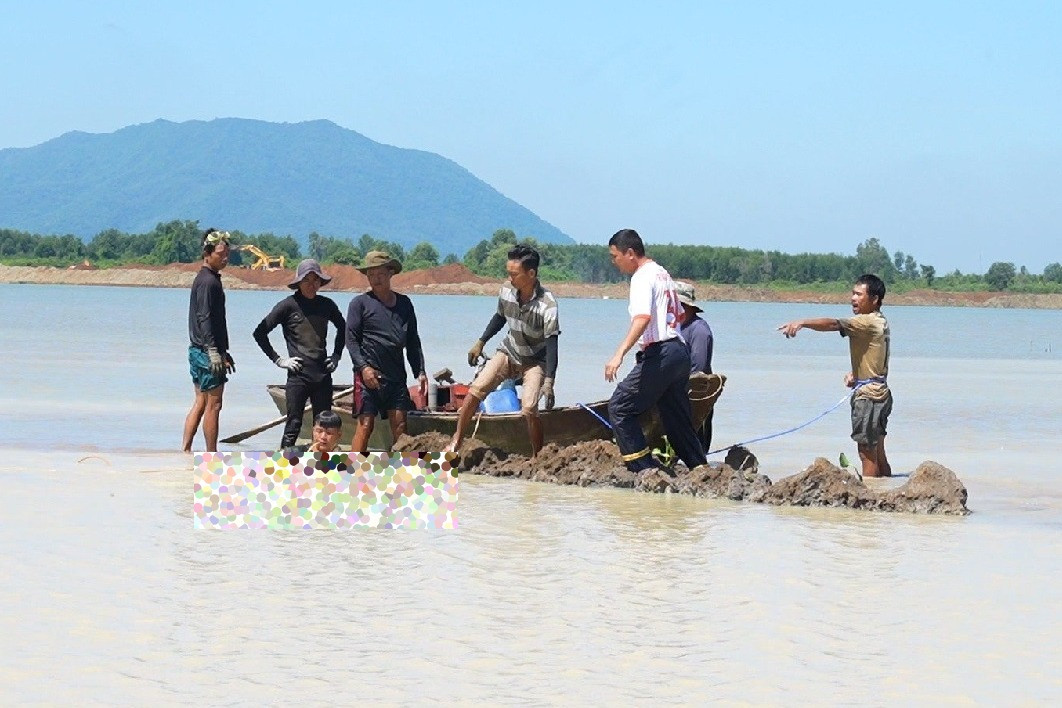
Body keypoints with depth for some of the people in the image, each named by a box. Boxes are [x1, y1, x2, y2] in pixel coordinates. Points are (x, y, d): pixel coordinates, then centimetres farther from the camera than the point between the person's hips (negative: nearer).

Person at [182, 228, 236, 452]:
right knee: (213, 405, -4)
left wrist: (224, 352, 27)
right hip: (207, 352, -10)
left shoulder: (204, 279, 18)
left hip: (198, 350, 10)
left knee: (200, 404, 12)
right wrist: (213, 351, -25)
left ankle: (185, 450, 11)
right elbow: (204, 318, -21)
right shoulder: (208, 281, -14)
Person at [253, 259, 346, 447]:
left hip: (323, 375, 4)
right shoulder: (289, 305, -5)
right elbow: (260, 333, -3)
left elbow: (342, 328, 28)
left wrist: (336, 355, 17)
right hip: (298, 375, -4)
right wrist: (278, 360, -5)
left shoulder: (326, 305, 8)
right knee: (293, 425, -4)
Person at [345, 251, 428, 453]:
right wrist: (363, 367, -15)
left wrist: (420, 372, 11)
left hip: (396, 375, 4)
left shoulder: (403, 303, 16)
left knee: (399, 425, 1)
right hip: (369, 375, -4)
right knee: (365, 425, -8)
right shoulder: (360, 303, 3)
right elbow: (351, 339, -3)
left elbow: (413, 341, 19)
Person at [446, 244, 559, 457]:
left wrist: (549, 382, -34)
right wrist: (480, 343, 13)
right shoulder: (507, 291, -13)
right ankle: (456, 441, 3)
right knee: (476, 389, -10)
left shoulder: (547, 305, -29)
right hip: (509, 352, 5)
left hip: (535, 360, -5)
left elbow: (552, 345, -28)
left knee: (529, 409, -20)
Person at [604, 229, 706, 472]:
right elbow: (679, 314, 31)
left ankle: (645, 470, -10)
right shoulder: (663, 274, 20)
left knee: (619, 408, -5)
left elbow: (643, 318, -26)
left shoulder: (643, 277, -10)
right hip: (679, 351, 10)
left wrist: (620, 354, -35)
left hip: (659, 354, -10)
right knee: (677, 418, 15)